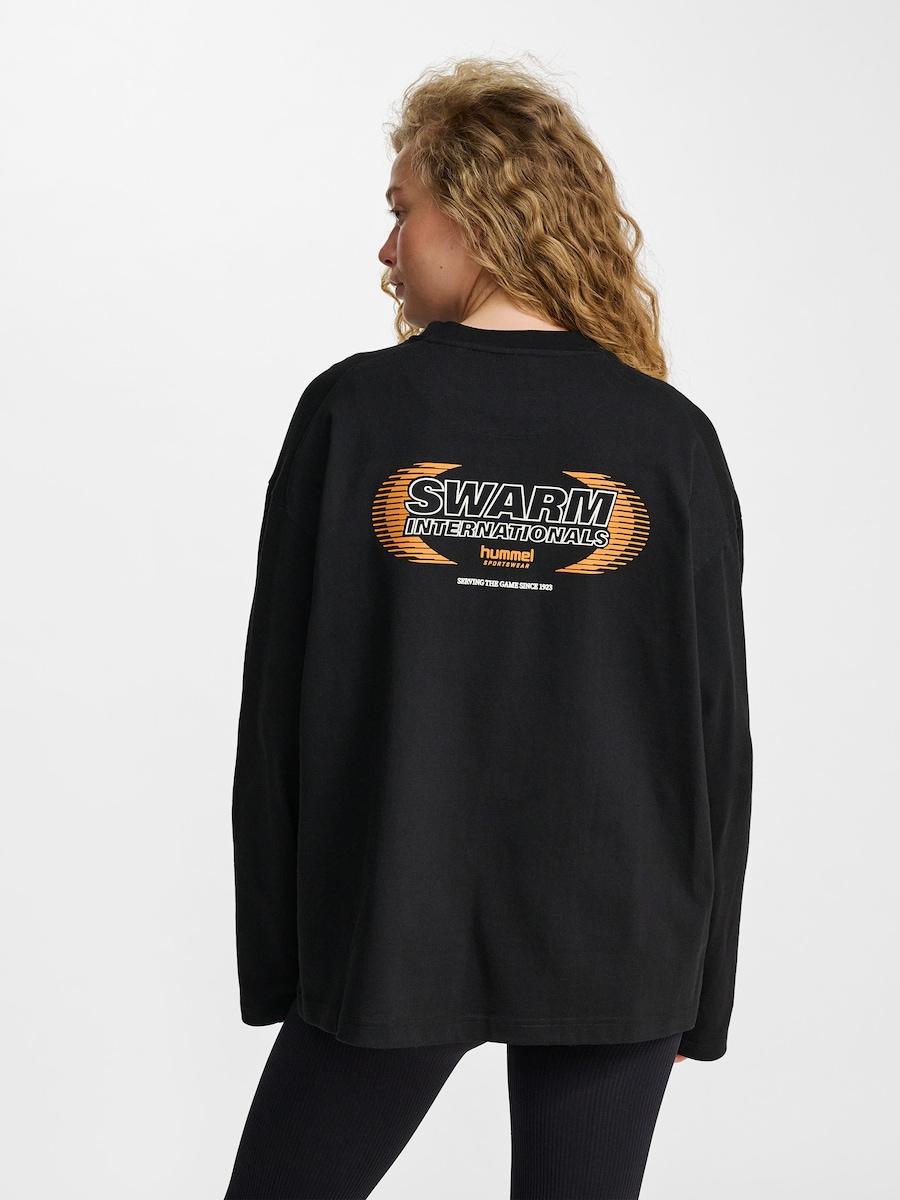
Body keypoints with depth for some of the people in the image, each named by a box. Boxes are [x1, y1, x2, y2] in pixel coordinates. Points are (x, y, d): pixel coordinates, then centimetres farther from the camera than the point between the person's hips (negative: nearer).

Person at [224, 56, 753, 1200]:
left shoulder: (354, 411, -6)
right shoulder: (669, 438, -3)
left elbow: (281, 698, -5)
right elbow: (717, 728, -1)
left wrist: (273, 960, 4)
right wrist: (698, 983, 9)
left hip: (392, 935, -1)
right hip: (618, 948, 2)